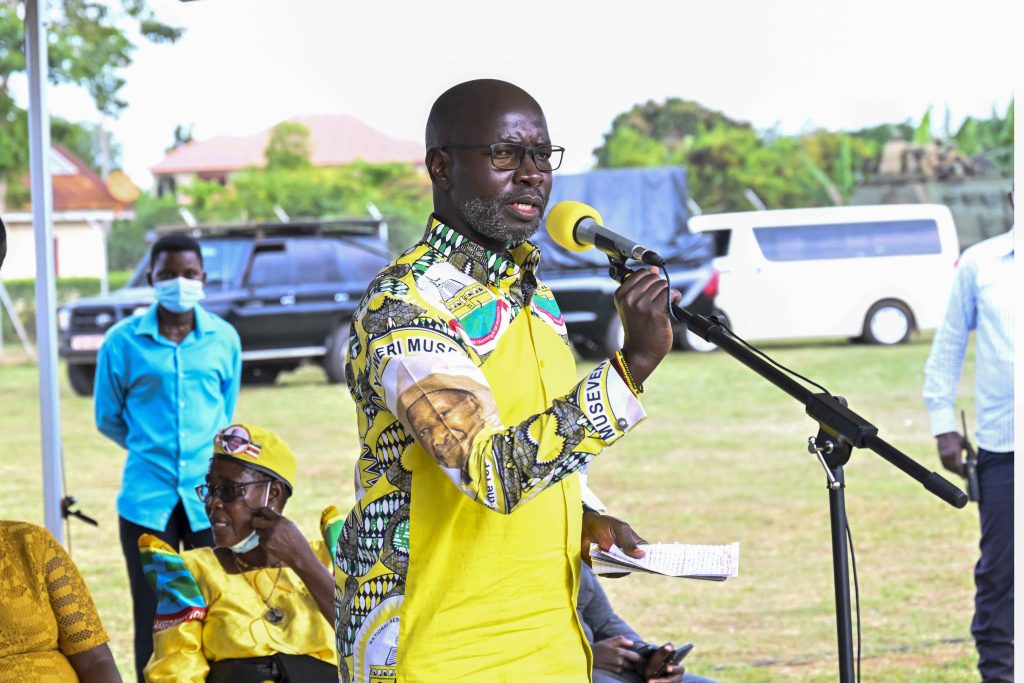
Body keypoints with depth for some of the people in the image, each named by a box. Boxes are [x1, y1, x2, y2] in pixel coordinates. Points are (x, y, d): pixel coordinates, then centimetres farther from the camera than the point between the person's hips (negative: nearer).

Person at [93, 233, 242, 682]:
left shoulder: (224, 339, 4)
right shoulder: (123, 342, -1)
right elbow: (109, 420, 10)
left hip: (209, 497, 1)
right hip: (147, 498, -1)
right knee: (153, 621, 2)